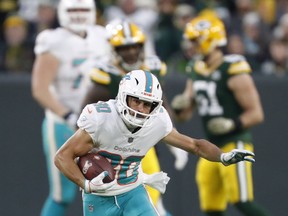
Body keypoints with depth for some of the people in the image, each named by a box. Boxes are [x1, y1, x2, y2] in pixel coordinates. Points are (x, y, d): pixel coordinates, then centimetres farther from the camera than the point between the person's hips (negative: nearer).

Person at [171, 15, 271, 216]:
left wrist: (233, 124, -27)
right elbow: (185, 113, 15)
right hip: (213, 147, 8)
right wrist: (180, 106, -7)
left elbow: (256, 114, -12)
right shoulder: (196, 71, 8)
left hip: (235, 144, -8)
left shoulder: (234, 71, -15)